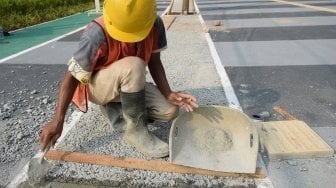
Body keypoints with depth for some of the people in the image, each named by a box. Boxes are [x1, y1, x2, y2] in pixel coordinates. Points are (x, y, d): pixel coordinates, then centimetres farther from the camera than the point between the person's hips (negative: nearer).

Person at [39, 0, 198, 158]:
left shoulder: (155, 25, -18)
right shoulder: (97, 34, -31)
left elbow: (154, 61, -6)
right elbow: (72, 76, -25)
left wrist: (168, 94, -18)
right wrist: (57, 120, -27)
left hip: (129, 84, 5)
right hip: (96, 86, -4)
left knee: (170, 111, -13)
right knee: (133, 66, -37)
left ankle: (115, 107, 6)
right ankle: (135, 131, -17)